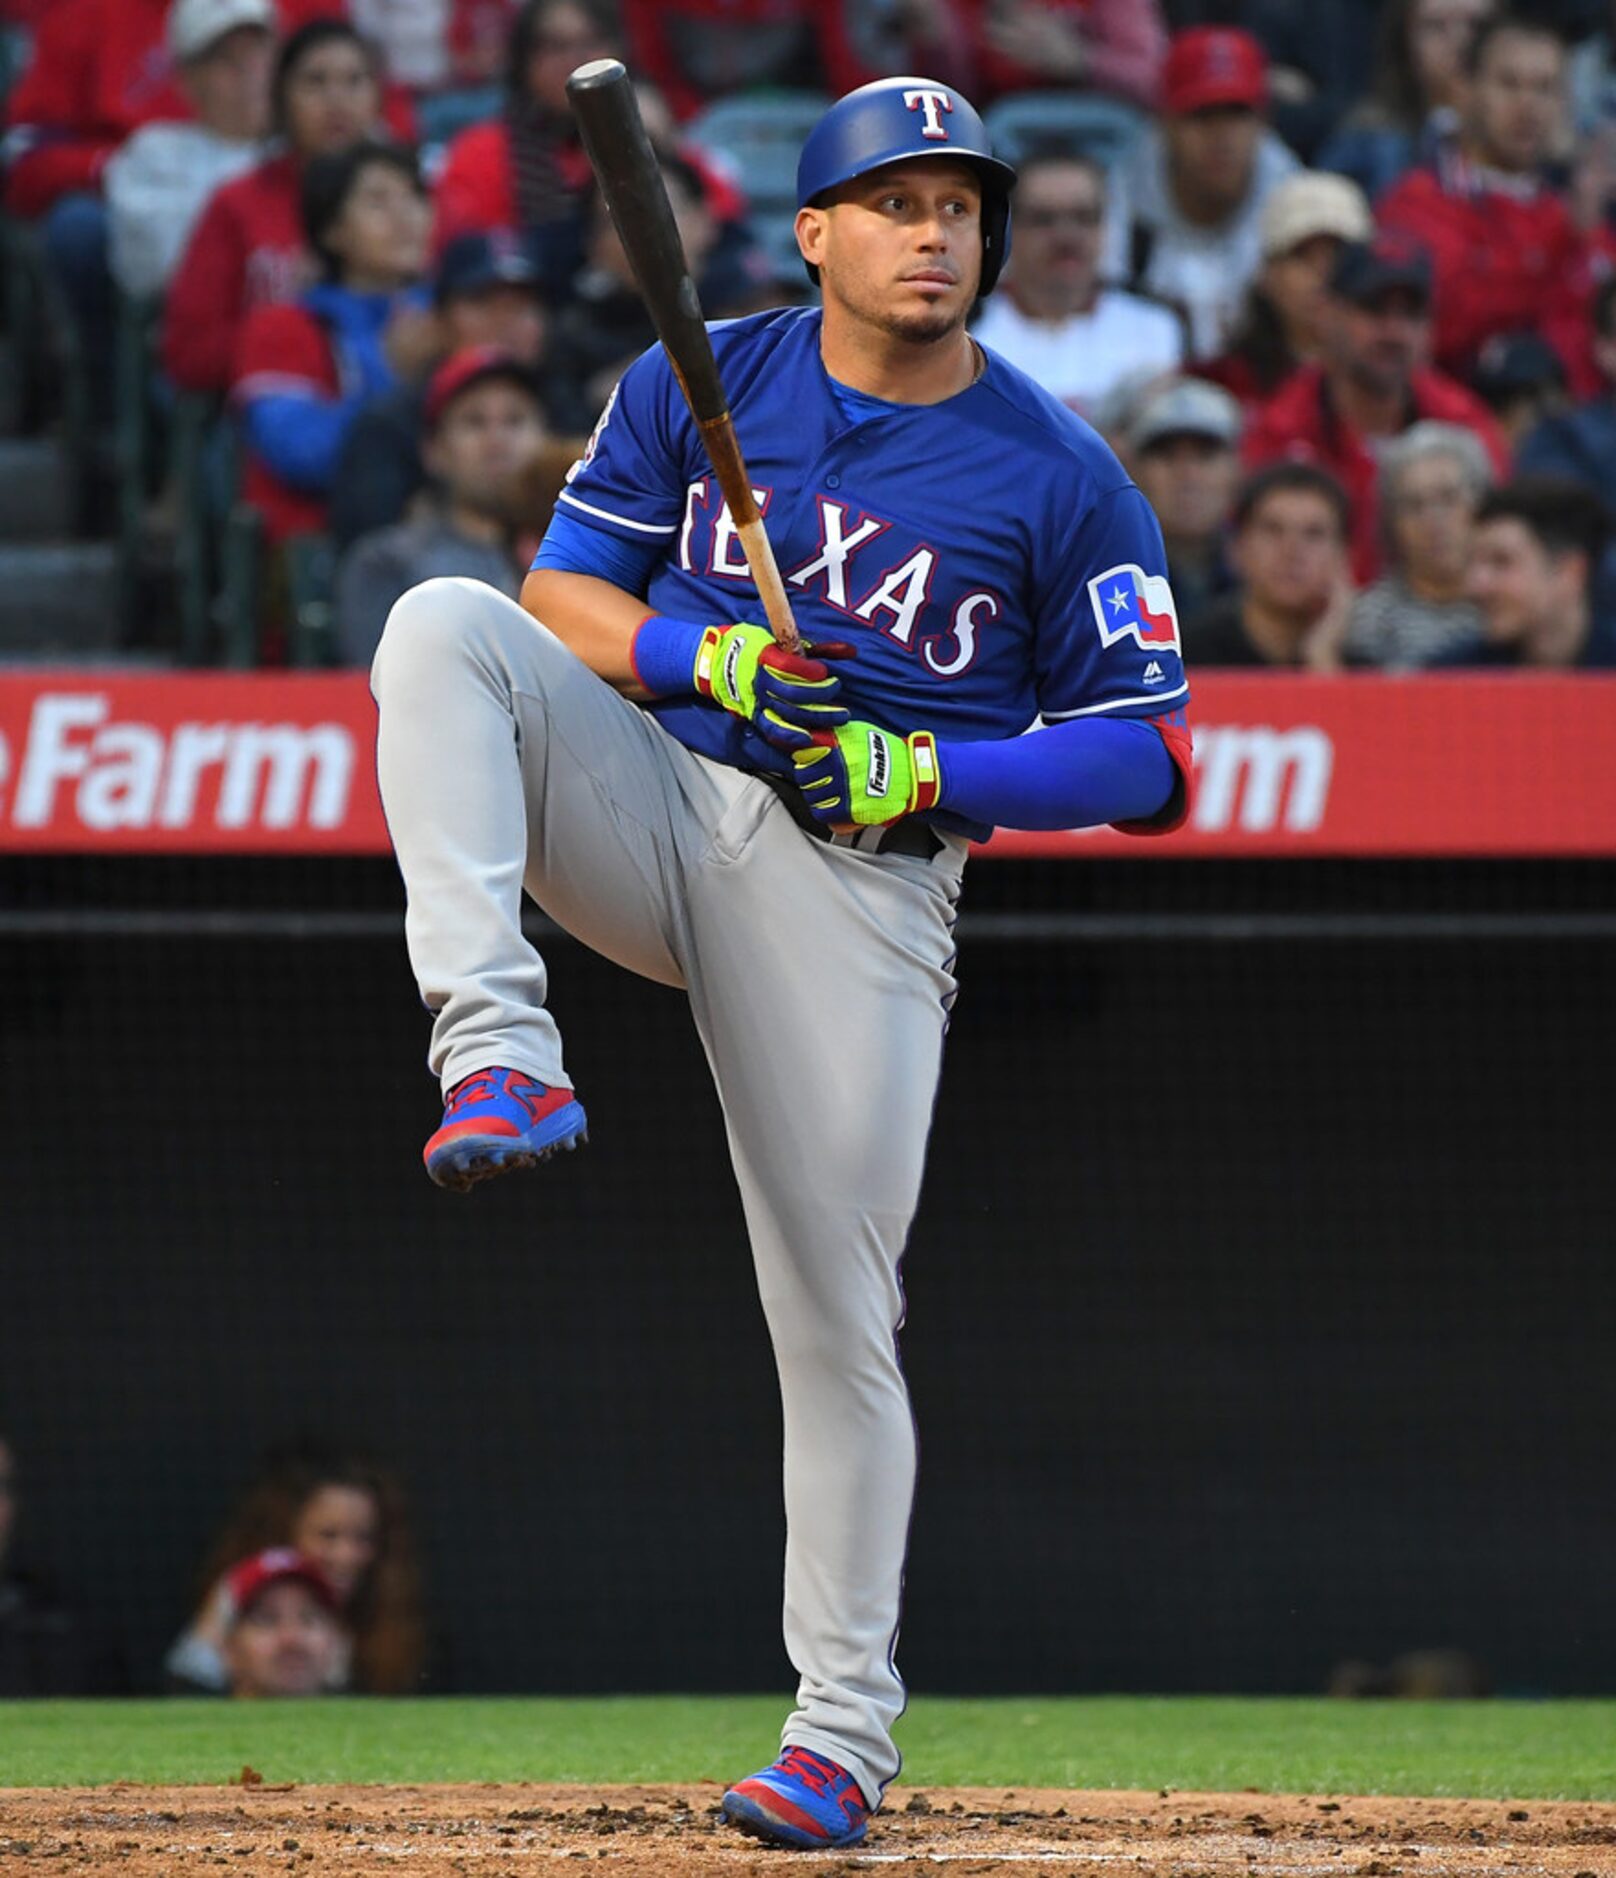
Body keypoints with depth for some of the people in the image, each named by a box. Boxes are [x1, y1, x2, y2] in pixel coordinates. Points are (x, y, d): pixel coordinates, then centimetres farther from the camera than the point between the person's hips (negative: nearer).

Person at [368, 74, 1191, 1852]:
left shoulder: (1064, 483, -3)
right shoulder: (698, 384, 4)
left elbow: (1146, 760, -2)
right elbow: (561, 589, 6)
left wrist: (923, 772, -15)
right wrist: (708, 653, -14)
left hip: (860, 886, -2)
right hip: (654, 802, 2)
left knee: (835, 1312, -6)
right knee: (443, 624, -24)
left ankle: (843, 1723, 7)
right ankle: (500, 1059, -35)